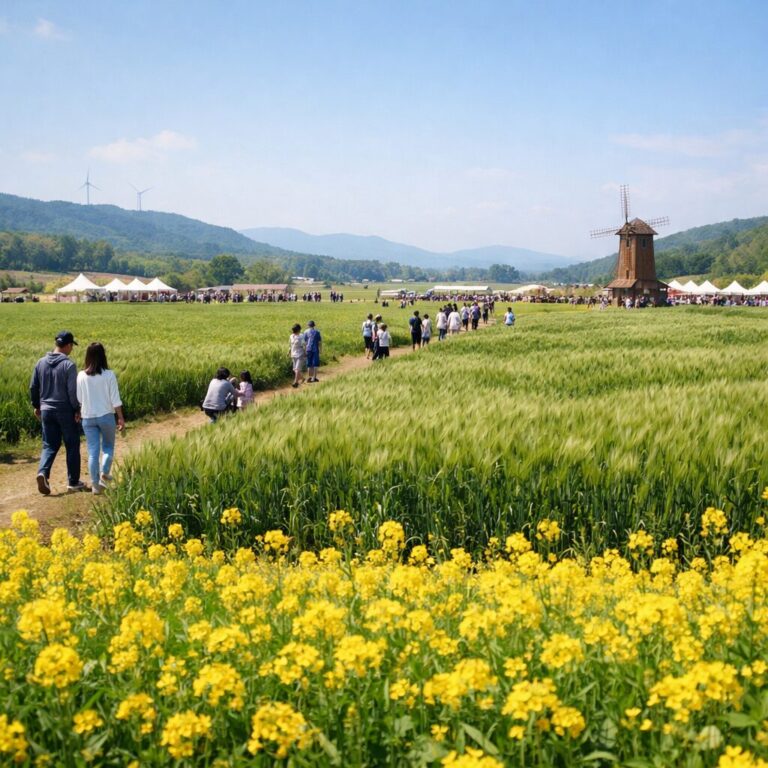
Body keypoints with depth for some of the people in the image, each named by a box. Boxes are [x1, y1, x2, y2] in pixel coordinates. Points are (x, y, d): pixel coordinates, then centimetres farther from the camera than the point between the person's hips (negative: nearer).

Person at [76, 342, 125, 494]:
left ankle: (95, 484, 7)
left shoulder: (81, 376, -4)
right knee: (108, 446, 17)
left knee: (93, 451, 7)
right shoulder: (109, 375, -10)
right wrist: (121, 418, 3)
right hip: (106, 416, -2)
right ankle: (104, 472, -3)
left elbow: (78, 399, 2)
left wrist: (79, 414, 18)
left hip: (88, 418, 2)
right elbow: (115, 400, -7)